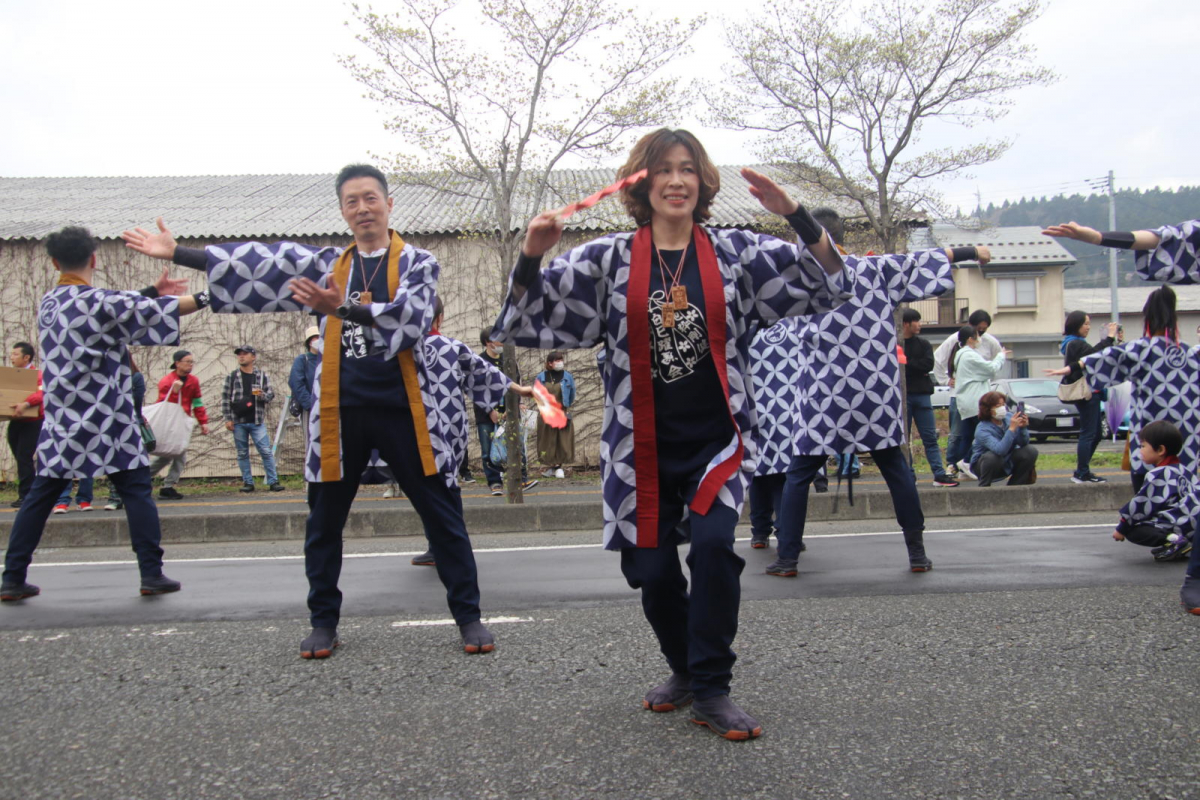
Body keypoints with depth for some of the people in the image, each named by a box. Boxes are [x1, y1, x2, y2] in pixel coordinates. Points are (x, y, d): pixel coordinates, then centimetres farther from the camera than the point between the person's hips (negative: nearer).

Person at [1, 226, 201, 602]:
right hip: (106, 422, -6)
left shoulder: (47, 303, 10)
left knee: (40, 496, 11)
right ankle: (152, 574, 1)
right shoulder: (99, 301, -11)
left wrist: (152, 291, 20)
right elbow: (156, 311, -5)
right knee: (136, 491, 2)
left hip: (60, 421, 6)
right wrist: (206, 297, 7)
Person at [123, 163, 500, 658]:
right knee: (324, 521, 8)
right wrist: (177, 253, 8)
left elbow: (410, 316, -18)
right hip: (341, 411, 4)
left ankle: (468, 616, 12)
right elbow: (261, 264, 11)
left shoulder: (417, 263, 1)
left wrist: (343, 309, -32)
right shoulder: (327, 265, 13)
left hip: (402, 408, -3)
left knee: (441, 516, 1)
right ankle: (324, 622, 22)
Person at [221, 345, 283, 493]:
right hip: (238, 422, 1)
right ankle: (248, 482, 11)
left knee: (266, 451, -8)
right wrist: (228, 419, -1)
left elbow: (271, 394, 7)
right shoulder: (232, 377, 7)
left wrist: (262, 395, -16)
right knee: (242, 454, 5)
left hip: (257, 421, -1)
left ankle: (273, 481, -5)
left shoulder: (262, 376, 7)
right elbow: (225, 398, 6)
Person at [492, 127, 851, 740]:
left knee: (712, 542, -23)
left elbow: (826, 283, -2)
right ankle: (685, 671, 33)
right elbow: (530, 317, 2)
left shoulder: (735, 253, 2)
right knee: (652, 571, 4)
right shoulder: (609, 260, 2)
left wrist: (794, 214, -16)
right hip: (642, 448, 1)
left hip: (716, 441, -1)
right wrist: (531, 257, -17)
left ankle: (711, 691, -8)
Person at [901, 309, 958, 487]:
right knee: (903, 439, 2)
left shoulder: (923, 344, 12)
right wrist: (917, 367, -14)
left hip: (922, 395, 3)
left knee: (930, 437, 2)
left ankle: (939, 474, 1)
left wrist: (906, 364, -10)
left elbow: (929, 364, -4)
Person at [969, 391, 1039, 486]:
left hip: (1007, 463, 5)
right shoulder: (982, 430, -28)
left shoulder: (1009, 417, -13)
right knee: (993, 456, -37)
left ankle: (1013, 487, -1)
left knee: (1031, 451, -16)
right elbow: (1000, 450, -42)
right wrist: (1012, 428, -46)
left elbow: (1023, 444, -11)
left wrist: (1023, 428, -31)